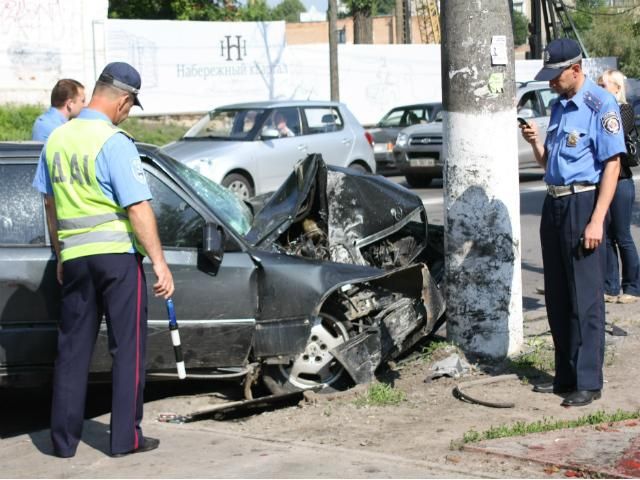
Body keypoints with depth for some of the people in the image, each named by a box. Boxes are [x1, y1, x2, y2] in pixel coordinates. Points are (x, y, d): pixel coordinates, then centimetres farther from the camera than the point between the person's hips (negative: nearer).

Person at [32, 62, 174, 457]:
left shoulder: (57, 139, 8)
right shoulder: (115, 142, -14)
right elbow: (138, 209, -18)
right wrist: (159, 262, -15)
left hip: (75, 258, 6)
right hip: (117, 254, -6)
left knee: (73, 348, 11)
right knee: (128, 349, 4)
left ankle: (64, 439, 14)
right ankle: (126, 438, 7)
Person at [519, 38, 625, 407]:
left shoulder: (601, 106, -11)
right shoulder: (559, 106, 15)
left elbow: (612, 165, -15)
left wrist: (596, 221, -21)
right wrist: (536, 141, 1)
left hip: (583, 203, -8)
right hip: (555, 203, 8)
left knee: (585, 298, -5)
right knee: (557, 297, 12)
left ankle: (588, 382, 1)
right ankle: (566, 376, 21)